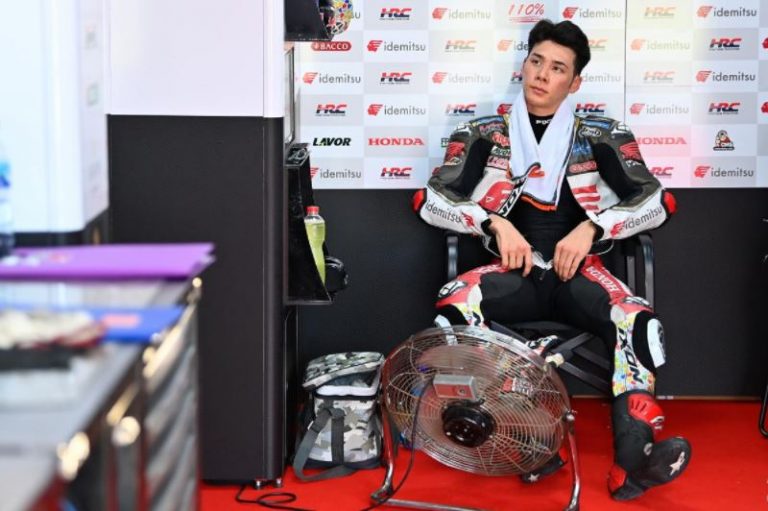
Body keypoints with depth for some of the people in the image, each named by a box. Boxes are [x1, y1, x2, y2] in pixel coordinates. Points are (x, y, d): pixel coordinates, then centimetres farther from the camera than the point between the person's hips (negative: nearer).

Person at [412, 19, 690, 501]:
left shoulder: (601, 136, 9)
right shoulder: (484, 135, 9)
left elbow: (657, 201, 3)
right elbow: (431, 200, 4)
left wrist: (591, 228, -12)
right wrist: (495, 223, -11)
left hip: (578, 271, 0)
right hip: (512, 272, 0)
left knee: (639, 323, -32)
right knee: (453, 310, -32)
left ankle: (634, 456, -36)